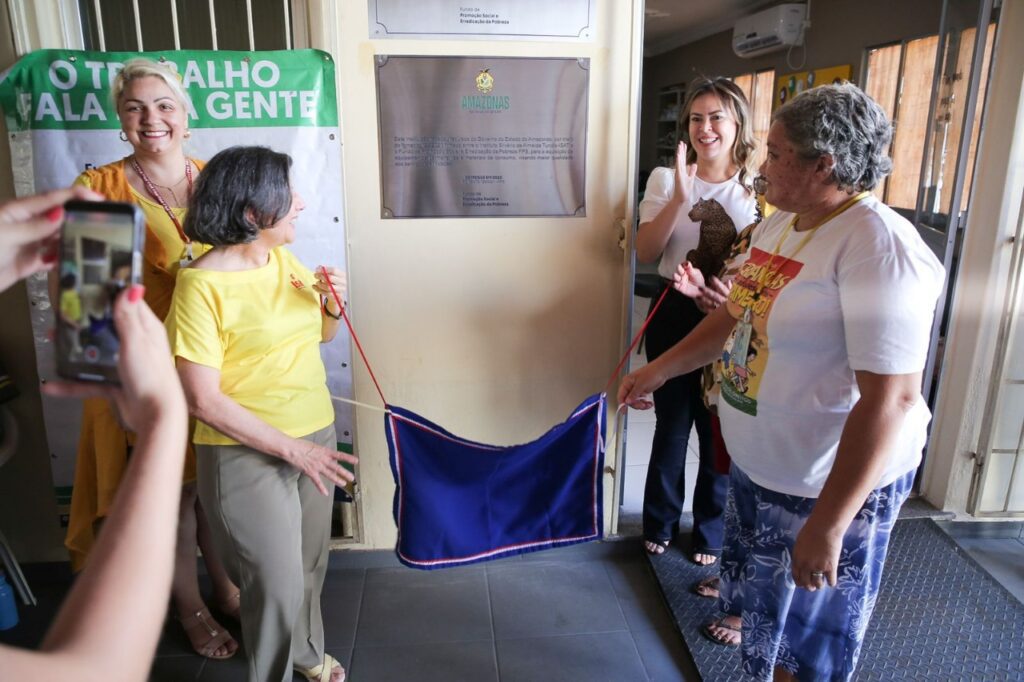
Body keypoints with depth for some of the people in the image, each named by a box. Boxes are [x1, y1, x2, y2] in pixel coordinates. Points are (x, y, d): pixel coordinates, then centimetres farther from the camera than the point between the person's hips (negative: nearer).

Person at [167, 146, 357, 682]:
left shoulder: (284, 260, 1)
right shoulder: (203, 284, -18)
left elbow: (322, 334, 16)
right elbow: (203, 400, -20)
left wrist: (332, 302, -6)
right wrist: (292, 448, -19)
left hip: (314, 437, 6)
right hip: (247, 453, -6)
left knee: (310, 564, 20)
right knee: (277, 582, 3)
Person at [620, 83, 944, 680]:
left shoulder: (879, 246, -24)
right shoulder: (780, 223, 4)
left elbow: (891, 398, -28)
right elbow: (736, 315, 15)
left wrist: (827, 525, -28)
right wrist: (659, 370, 11)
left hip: (832, 485, -8)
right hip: (757, 466, 8)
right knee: (764, 608, 28)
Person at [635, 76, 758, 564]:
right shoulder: (666, 179, 0)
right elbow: (645, 253, -9)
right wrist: (680, 198, -19)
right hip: (676, 313, 1)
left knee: (719, 428, 9)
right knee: (672, 423, 11)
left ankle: (711, 530, 31)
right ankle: (660, 522, 32)